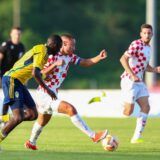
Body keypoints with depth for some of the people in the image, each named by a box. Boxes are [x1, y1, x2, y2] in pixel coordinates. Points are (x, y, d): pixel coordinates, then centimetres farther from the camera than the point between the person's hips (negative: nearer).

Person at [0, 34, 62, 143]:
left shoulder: (39, 49, 16)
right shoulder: (42, 51, -13)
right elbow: (35, 73, -22)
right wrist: (47, 89, -16)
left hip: (18, 82, 10)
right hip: (12, 80, -10)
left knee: (33, 115, 5)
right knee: (18, 117, -17)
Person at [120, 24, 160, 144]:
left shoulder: (148, 47, 15)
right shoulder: (137, 44, -13)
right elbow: (123, 59, -22)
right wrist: (133, 75, -27)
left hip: (139, 82, 8)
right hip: (129, 81, -8)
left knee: (146, 108, -2)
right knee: (128, 112, -8)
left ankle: (137, 137, 0)